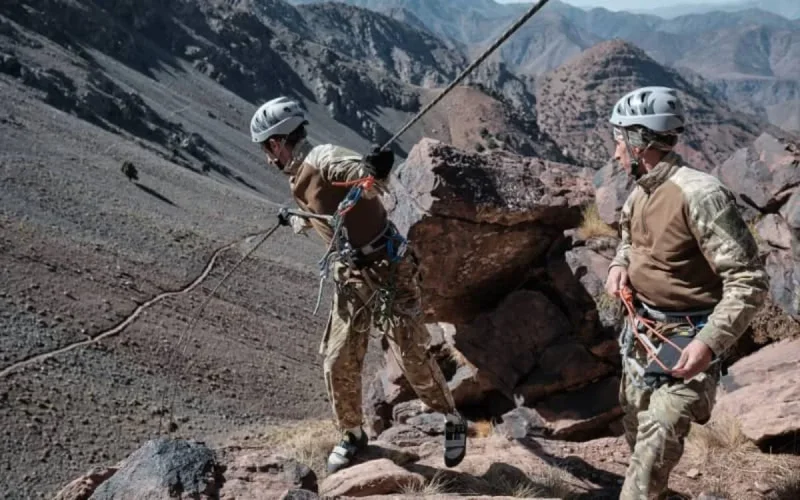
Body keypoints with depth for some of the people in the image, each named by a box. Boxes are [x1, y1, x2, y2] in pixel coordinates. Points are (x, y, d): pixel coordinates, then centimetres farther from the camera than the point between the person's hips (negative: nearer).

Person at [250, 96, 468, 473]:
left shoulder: (323, 158, -14)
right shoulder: (298, 181, 12)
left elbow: (364, 175, -34)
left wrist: (376, 171, -53)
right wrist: (293, 221, 44)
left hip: (389, 272, -8)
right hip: (350, 281, 8)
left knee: (412, 357, -3)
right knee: (338, 364, 8)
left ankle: (452, 421, 21)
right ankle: (352, 435, 30)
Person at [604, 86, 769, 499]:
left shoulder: (700, 194, -25)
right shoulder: (640, 192, 1)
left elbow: (749, 282, -24)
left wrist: (710, 342, -32)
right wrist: (620, 264, 1)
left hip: (687, 337, -8)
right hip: (642, 328, 9)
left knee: (659, 434, -18)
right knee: (636, 427, 21)